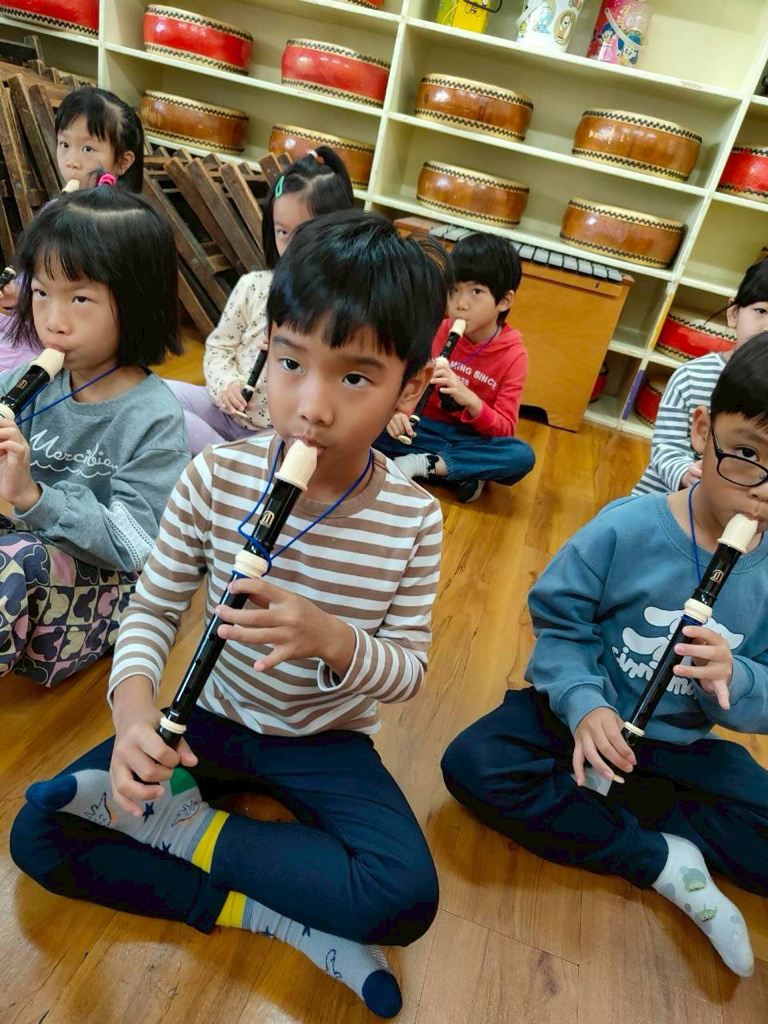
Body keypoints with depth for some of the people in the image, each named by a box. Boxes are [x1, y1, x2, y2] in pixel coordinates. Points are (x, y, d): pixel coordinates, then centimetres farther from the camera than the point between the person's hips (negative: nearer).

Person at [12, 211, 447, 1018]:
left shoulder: (411, 519, -18)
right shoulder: (215, 477, -16)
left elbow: (408, 672, -12)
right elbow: (151, 611, -9)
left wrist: (334, 640, -34)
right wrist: (134, 711, -29)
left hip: (327, 743, 0)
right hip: (214, 716, 2)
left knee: (408, 900, -23)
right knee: (40, 832, -13)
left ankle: (181, 824, -7)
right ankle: (283, 915, -10)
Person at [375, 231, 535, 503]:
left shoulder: (513, 355, -10)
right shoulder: (435, 330, -5)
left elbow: (505, 429, -13)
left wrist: (470, 400, -32)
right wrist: (395, 411, -30)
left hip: (473, 439, -1)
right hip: (424, 430, 1)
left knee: (523, 456, -30)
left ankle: (423, 464, -24)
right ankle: (465, 470, -21)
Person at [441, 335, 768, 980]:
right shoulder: (626, 528, -19)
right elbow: (559, 624, -14)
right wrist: (582, 704, -31)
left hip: (681, 744, 3)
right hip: (587, 710, -2)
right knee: (475, 765, -26)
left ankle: (588, 804, -8)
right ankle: (663, 860, -13)